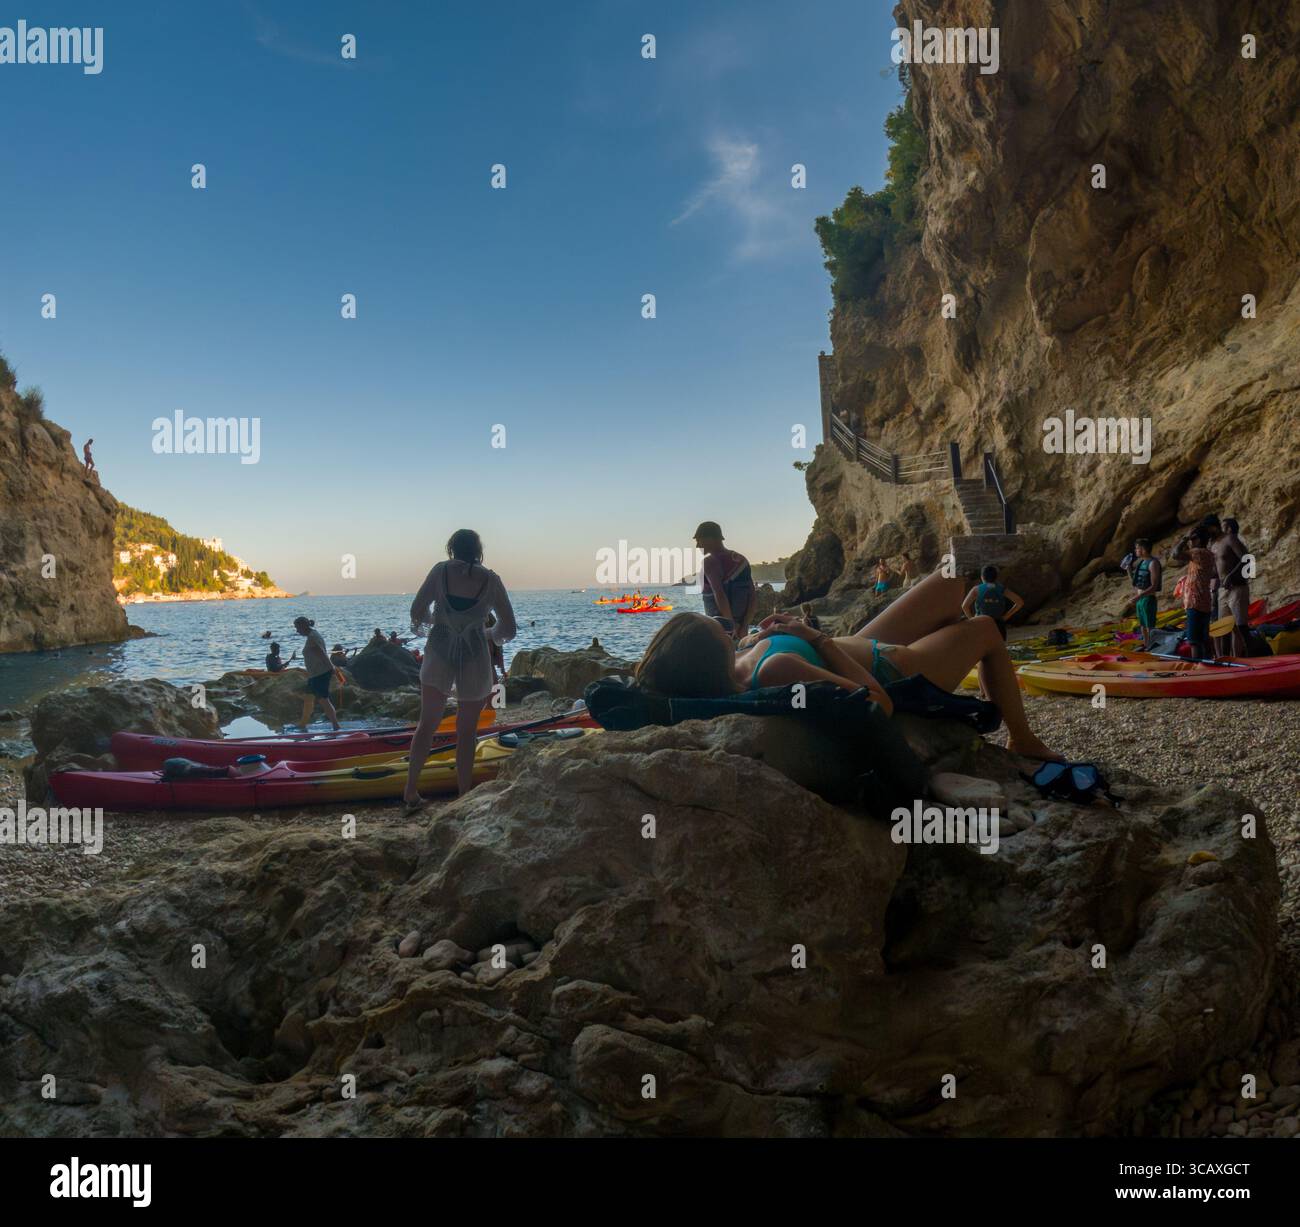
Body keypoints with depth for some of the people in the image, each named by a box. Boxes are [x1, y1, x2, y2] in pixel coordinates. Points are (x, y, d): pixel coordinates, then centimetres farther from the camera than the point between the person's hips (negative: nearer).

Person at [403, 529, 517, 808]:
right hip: (474, 659, -1)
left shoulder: (441, 571, -2)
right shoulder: (491, 580, -5)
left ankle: (411, 793, 15)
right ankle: (464, 799, 15)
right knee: (466, 732, 11)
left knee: (427, 724, 16)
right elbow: (509, 630, -4)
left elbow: (416, 612, -3)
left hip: (439, 654, 1)